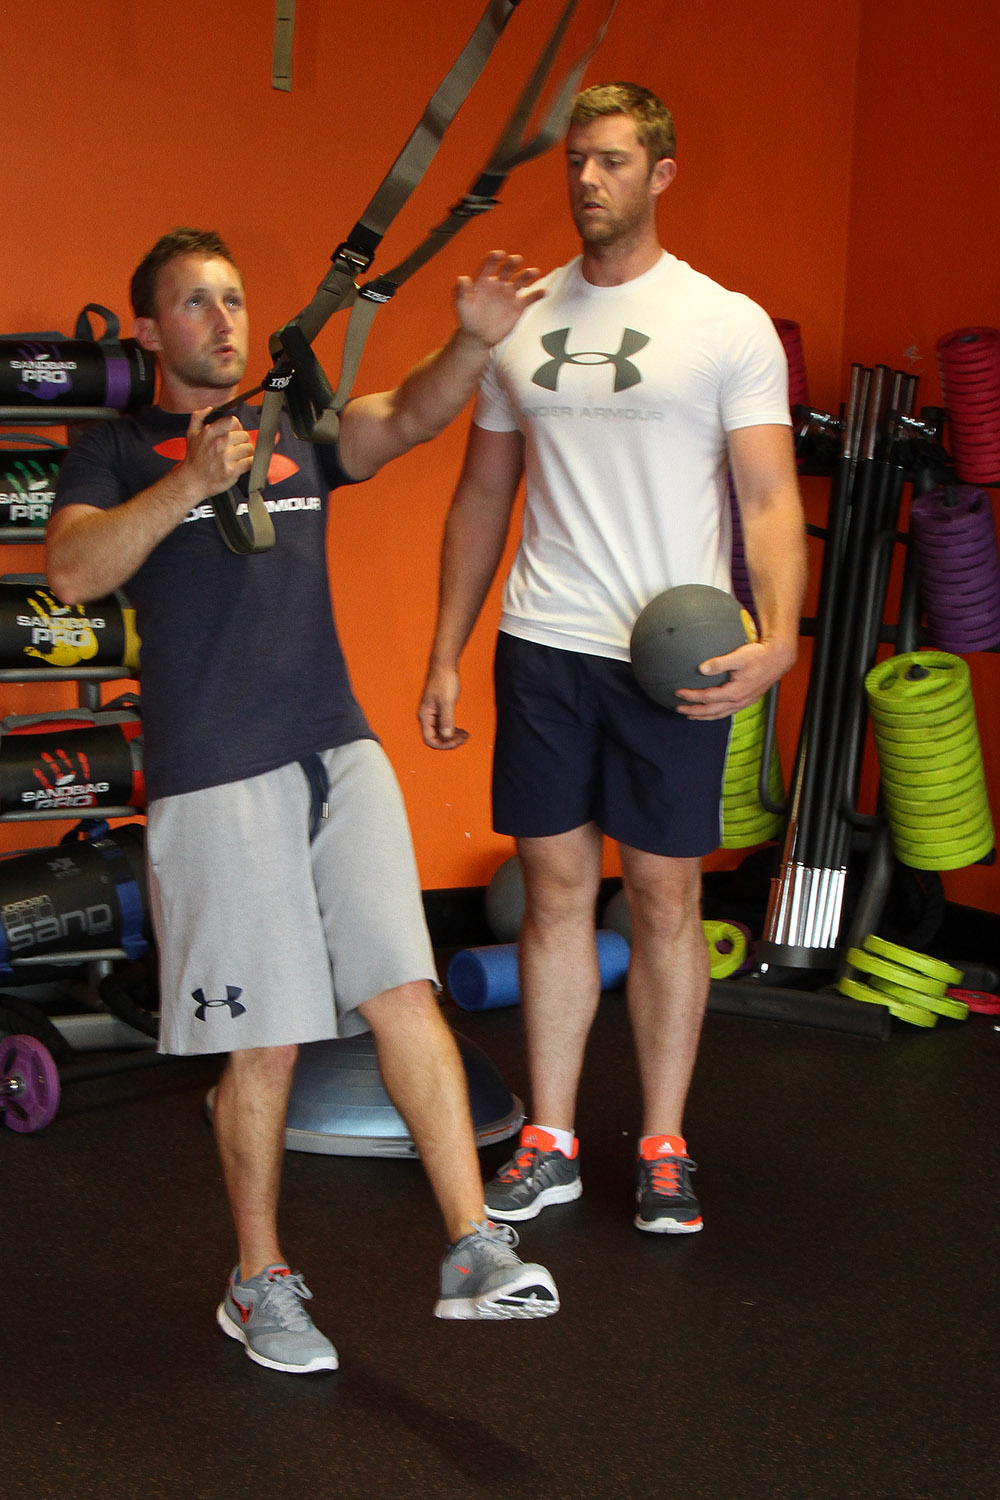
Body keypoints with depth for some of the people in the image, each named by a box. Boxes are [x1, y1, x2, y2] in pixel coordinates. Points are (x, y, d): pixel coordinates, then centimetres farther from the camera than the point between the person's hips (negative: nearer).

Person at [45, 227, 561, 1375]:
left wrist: (474, 340, -23)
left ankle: (472, 1251, -3)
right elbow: (72, 572, -12)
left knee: (404, 991, -6)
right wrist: (193, 480, -23)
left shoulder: (296, 432, 17)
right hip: (214, 779, -3)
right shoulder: (116, 452, 7)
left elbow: (407, 419, -2)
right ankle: (259, 1284, 18)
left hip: (339, 753, 4)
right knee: (263, 1042, 1)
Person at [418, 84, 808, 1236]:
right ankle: (549, 1145, 19)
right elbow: (482, 496, 14)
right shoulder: (521, 320, 9)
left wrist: (779, 633, -25)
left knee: (666, 896, 4)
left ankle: (662, 1149, 18)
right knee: (555, 889, 8)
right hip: (541, 650, 3)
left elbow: (770, 496, -8)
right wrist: (444, 656, 10)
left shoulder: (727, 323, -3)